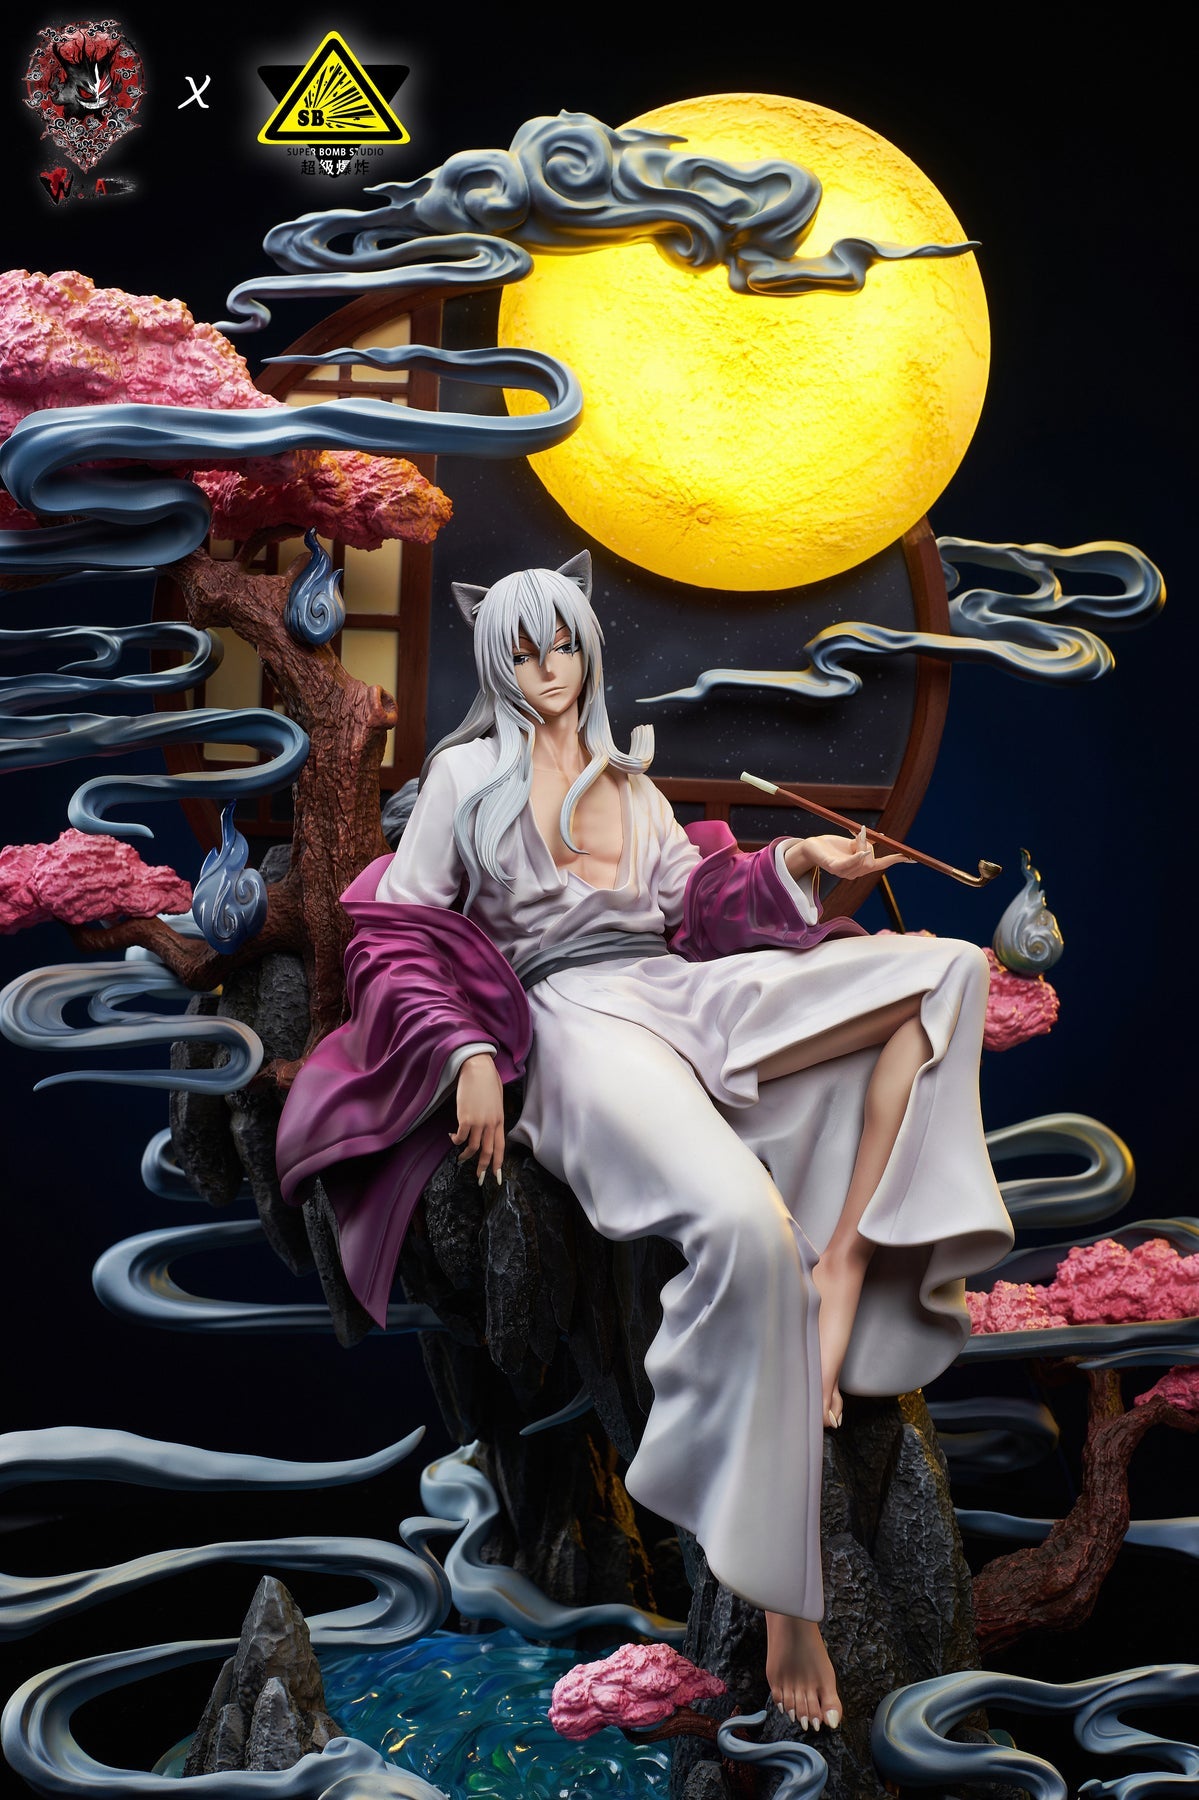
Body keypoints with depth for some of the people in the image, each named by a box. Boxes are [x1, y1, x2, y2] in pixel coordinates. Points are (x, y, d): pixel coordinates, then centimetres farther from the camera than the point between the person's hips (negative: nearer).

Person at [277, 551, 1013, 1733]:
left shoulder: (630, 779, 28)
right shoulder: (468, 773, 13)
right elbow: (395, 930, 7)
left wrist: (791, 863, 5)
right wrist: (465, 1057, -8)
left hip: (691, 992, 7)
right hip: (577, 1009, -6)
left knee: (947, 967, -11)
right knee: (747, 1224, -36)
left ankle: (850, 1250, -21)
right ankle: (783, 1594, -31)